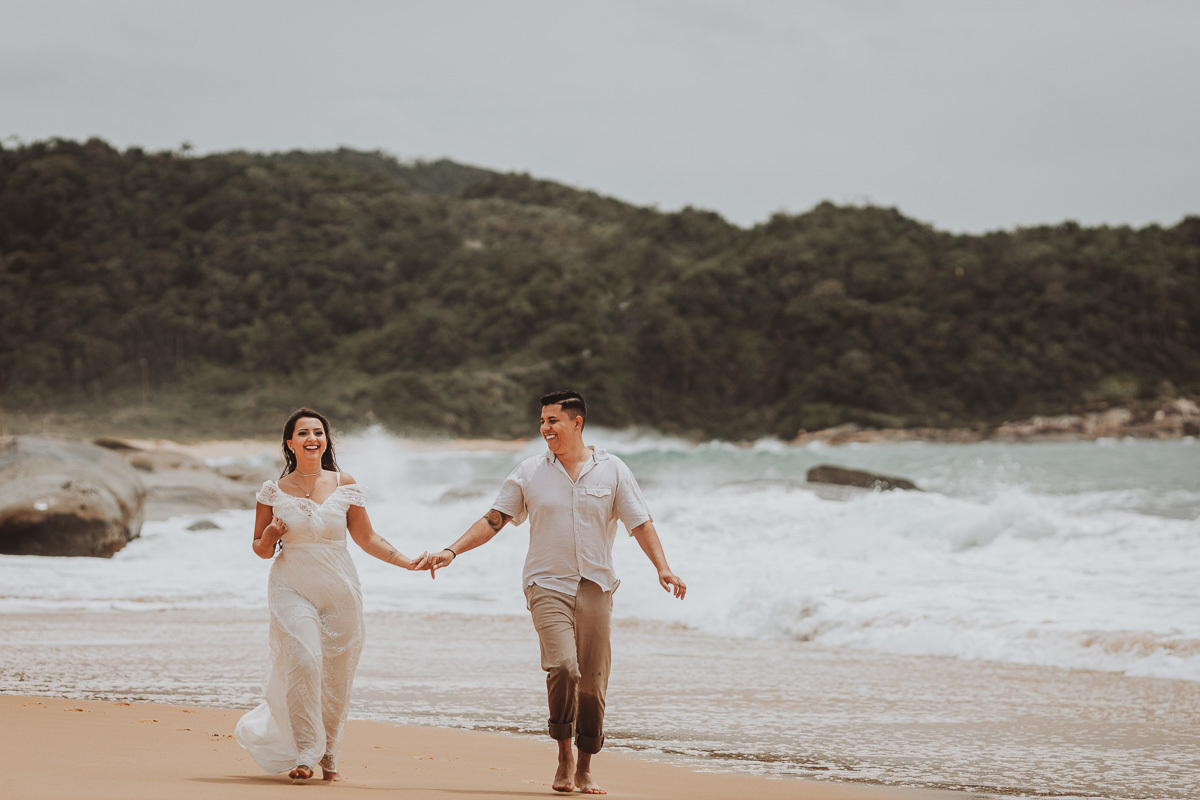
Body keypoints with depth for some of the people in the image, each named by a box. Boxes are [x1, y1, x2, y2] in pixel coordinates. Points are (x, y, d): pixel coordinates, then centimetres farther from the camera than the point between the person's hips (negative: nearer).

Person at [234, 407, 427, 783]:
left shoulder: (344, 486, 4)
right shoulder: (274, 491, 3)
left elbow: (366, 537, 11)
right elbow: (262, 550, 11)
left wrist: (406, 562, 2)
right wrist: (270, 535, -11)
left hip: (340, 592, 2)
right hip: (292, 589, -1)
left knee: (336, 677, 3)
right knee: (303, 661, -22)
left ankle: (328, 757, 22)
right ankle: (304, 754, -15)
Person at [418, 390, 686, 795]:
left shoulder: (612, 470, 5)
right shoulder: (529, 472, 5)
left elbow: (640, 523, 3)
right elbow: (493, 520, 6)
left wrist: (662, 566, -11)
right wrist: (452, 552, -4)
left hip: (595, 586, 1)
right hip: (547, 584, -1)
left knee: (592, 682, -1)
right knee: (563, 666, -22)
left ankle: (585, 769, 15)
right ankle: (564, 757, -6)